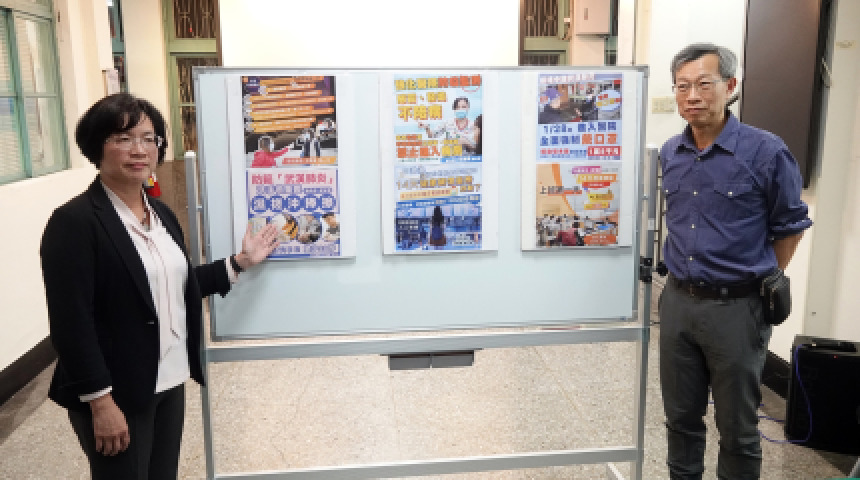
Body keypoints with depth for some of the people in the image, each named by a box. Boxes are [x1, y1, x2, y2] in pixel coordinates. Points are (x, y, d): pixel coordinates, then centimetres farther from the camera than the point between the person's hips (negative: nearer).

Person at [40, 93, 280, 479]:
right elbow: (71, 323, -19)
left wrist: (240, 262, 9)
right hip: (117, 393, -7)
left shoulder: (161, 213, 8)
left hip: (169, 384, 7)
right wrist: (101, 402, -20)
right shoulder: (74, 221, -16)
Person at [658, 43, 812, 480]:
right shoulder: (669, 153, 3)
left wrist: (765, 286, 4)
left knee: (736, 428, 10)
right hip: (678, 302, 5)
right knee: (681, 417, 17)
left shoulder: (766, 152, -12)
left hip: (736, 308, -4)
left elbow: (789, 227, -1)